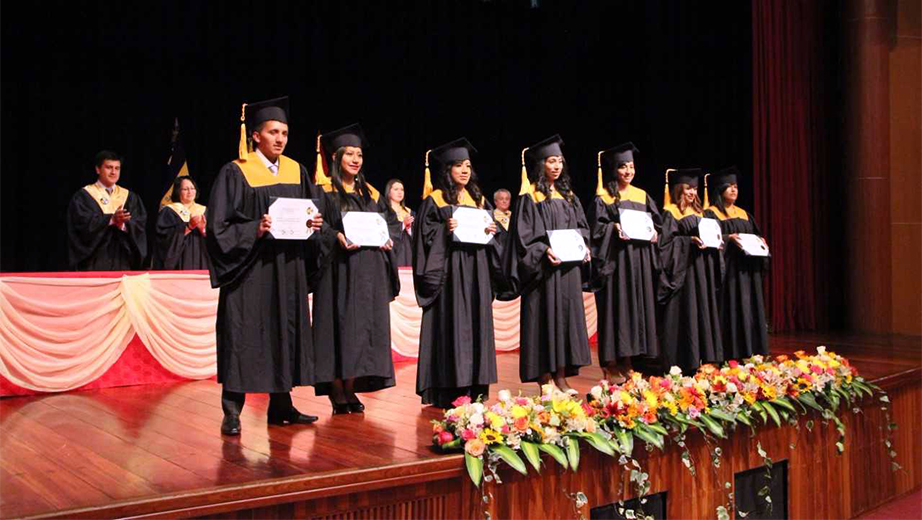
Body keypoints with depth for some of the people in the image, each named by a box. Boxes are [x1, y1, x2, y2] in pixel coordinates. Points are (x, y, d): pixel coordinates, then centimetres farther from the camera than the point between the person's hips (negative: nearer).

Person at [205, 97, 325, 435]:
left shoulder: (296, 171, 9)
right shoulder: (235, 173, -6)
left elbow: (314, 211, 14)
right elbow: (218, 226, -9)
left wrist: (315, 223, -8)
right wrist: (254, 229, -23)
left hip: (287, 268, 5)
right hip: (249, 269, -5)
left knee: (286, 331, 9)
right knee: (243, 336, -4)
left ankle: (281, 405, 19)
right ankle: (232, 413, 4)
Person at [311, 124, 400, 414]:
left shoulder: (371, 193, 15)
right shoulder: (326, 193, 1)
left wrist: (386, 240, -3)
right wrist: (337, 237, -22)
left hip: (368, 271, 5)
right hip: (339, 270, -5)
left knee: (363, 326, 3)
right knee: (338, 327, -6)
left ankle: (351, 390, 10)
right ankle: (337, 393, 1)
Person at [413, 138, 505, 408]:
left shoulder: (478, 199, 15)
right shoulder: (434, 200, -1)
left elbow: (489, 227, 18)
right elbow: (424, 234, -5)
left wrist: (491, 231, -3)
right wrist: (445, 230, -21)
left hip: (476, 273, 5)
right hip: (449, 272, -5)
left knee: (475, 323, 4)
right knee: (450, 323, -7)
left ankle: (475, 390, 10)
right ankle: (447, 391, -2)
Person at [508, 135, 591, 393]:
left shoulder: (568, 195, 16)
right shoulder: (530, 197, -3)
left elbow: (581, 226, 18)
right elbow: (523, 233, -10)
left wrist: (584, 246, 0)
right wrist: (543, 250, -22)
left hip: (568, 268, 6)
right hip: (544, 269, -6)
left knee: (566, 315, 5)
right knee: (545, 317, -5)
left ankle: (561, 377, 12)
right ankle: (544, 379, 1)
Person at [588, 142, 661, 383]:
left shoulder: (642, 196, 15)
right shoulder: (603, 197, 0)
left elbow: (656, 221, 15)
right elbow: (596, 226, -6)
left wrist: (653, 232, -4)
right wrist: (614, 228, -22)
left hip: (640, 259, 6)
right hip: (616, 259, -5)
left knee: (638, 306, 5)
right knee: (616, 307, -7)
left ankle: (628, 361, 13)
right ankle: (611, 365, -3)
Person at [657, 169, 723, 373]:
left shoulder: (698, 212, 19)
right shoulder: (670, 212, -3)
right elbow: (668, 240, -12)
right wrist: (690, 240, -22)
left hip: (701, 266, 8)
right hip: (681, 267, -8)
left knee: (701, 309, 7)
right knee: (683, 312, -9)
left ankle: (696, 359, 12)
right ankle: (679, 363, -4)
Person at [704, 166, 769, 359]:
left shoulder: (743, 213, 19)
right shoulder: (711, 213, -1)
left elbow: (755, 235, 20)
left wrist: (761, 241, 0)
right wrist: (729, 238, -24)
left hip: (747, 269, 6)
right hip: (727, 268, -6)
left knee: (748, 307, 5)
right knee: (730, 309, -9)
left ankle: (749, 352, 10)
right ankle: (730, 355, -6)